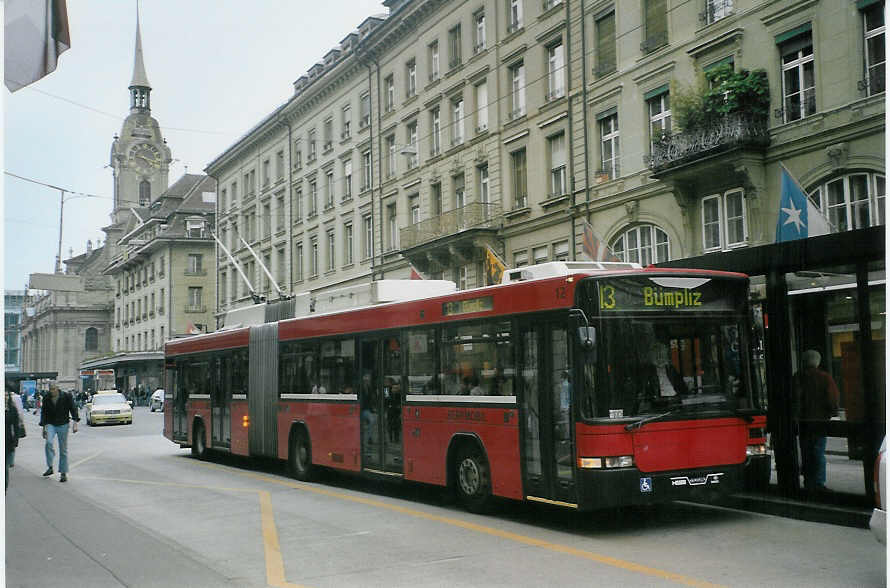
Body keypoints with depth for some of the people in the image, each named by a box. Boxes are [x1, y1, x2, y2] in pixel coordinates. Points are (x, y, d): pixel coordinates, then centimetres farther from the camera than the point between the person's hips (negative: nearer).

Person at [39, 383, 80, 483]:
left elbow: (73, 409, -4)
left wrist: (75, 423, -14)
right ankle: (50, 467, -14)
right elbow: (44, 413, 8)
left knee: (63, 449, 1)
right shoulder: (46, 399, 1)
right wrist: (44, 427, 1)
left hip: (63, 425, -1)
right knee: (48, 442, -25)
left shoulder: (66, 397, -6)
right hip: (50, 425, 1)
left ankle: (63, 473, 8)